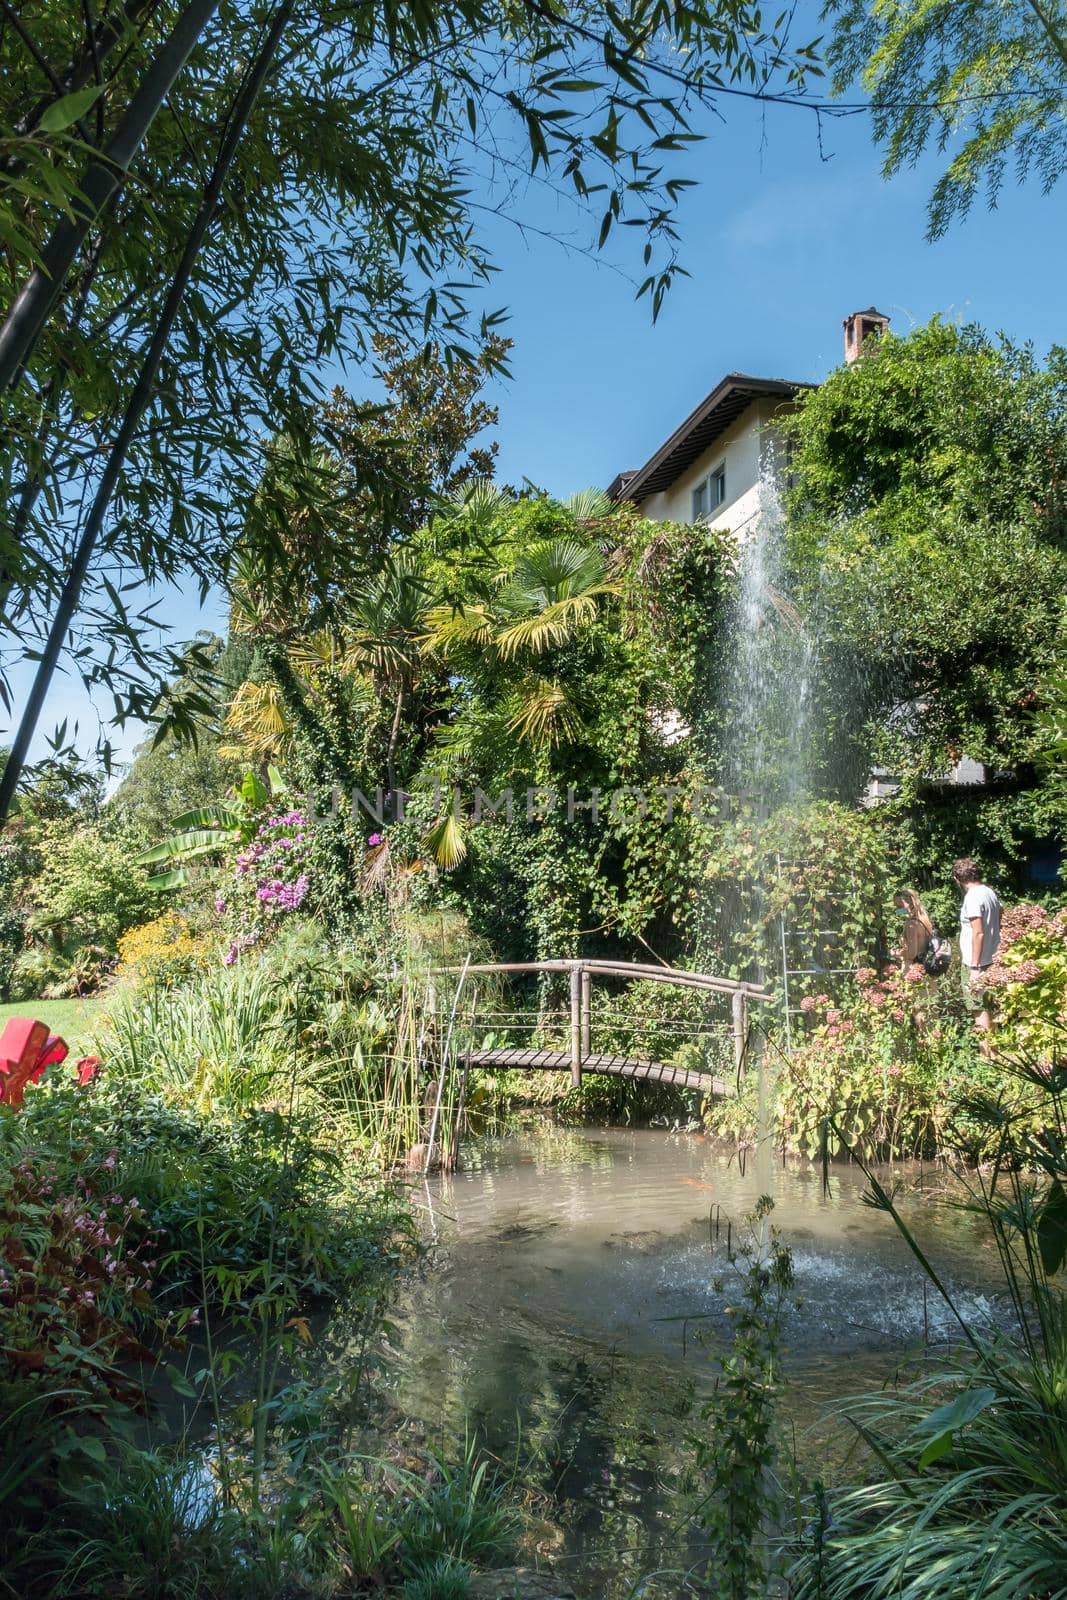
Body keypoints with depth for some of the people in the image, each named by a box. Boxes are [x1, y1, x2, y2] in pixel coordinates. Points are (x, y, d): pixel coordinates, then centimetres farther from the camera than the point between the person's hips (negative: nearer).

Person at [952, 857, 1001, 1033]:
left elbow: (978, 933, -23)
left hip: (976, 962, -9)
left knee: (978, 1008, -3)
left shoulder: (973, 897, -19)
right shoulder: (990, 892, 8)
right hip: (991, 959, 9)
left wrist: (975, 967, -21)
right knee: (987, 1005, 18)